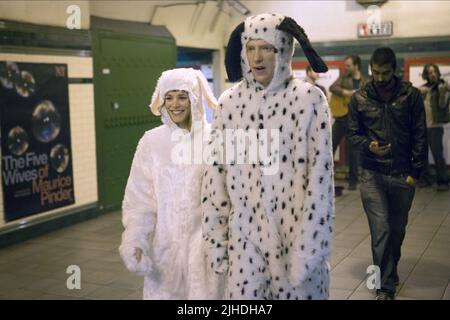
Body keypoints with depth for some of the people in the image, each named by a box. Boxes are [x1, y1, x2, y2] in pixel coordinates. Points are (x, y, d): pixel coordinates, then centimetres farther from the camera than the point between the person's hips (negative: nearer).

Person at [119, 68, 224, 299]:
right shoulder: (152, 141, -1)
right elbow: (138, 198, 0)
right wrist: (134, 242, -8)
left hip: (205, 241, -1)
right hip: (165, 242, 1)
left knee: (205, 292, 5)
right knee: (163, 293, 8)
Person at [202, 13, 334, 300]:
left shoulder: (309, 99, -7)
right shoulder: (230, 102, 1)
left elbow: (320, 175, -10)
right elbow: (215, 173, 3)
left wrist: (308, 247, -13)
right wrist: (215, 240, 2)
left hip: (296, 235, -2)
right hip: (244, 239, 2)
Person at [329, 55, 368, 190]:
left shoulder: (366, 82, 1)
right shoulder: (343, 77, 7)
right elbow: (332, 88, -6)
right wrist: (345, 92, -21)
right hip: (341, 116, 3)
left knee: (352, 149, 0)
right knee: (330, 145, 6)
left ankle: (353, 180, 11)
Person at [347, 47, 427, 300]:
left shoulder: (411, 95, 0)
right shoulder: (360, 99, 2)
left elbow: (420, 135, 0)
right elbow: (353, 133, 8)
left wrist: (416, 171, -4)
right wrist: (368, 145, -14)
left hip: (403, 175, 1)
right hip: (373, 175, -1)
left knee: (398, 229, 14)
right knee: (380, 230, -5)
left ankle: (392, 269, 38)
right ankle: (386, 286, 4)